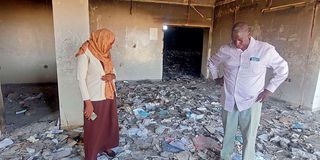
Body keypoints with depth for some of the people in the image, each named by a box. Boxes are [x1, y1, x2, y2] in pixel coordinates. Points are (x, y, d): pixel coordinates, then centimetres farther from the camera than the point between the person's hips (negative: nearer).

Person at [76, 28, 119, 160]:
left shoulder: (104, 53, 5)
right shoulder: (85, 53, -16)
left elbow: (112, 71, 13)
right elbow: (81, 78, -18)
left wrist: (112, 76, -13)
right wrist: (88, 102, -21)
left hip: (109, 95, 7)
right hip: (95, 98, -7)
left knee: (109, 123, 21)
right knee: (93, 129, 9)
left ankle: (106, 146, 44)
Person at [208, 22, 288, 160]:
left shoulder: (266, 50, -10)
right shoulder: (225, 50, -3)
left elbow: (282, 69, 3)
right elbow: (212, 62, 17)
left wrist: (269, 89, -3)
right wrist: (216, 78, 9)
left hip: (251, 102, -2)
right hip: (229, 101, 3)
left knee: (249, 137, 6)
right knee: (228, 134, 16)